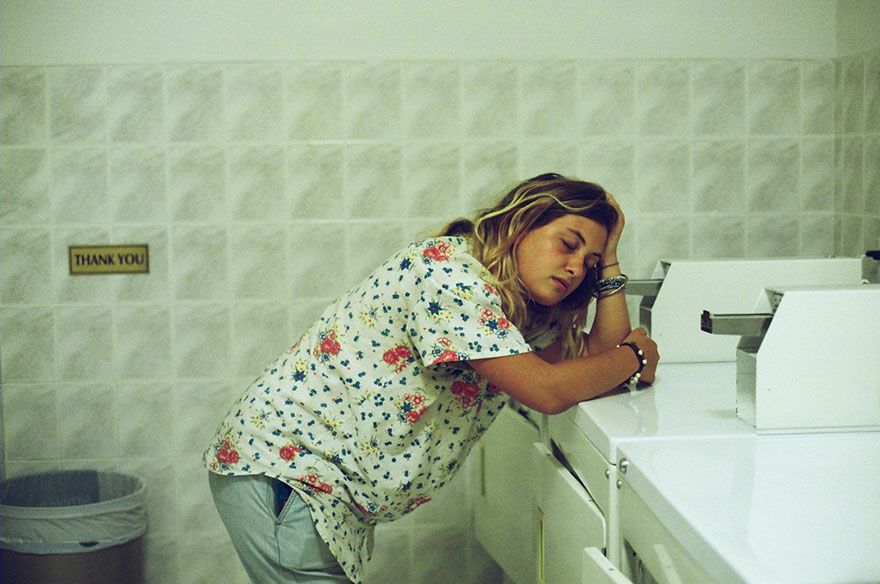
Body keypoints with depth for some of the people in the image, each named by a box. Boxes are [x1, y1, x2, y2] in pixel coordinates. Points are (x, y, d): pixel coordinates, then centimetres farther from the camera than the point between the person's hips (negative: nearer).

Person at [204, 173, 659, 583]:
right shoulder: (450, 269, -20)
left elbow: (598, 355, 8)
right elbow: (549, 390, -24)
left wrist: (607, 257, 7)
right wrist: (634, 356, -7)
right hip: (281, 464, -10)